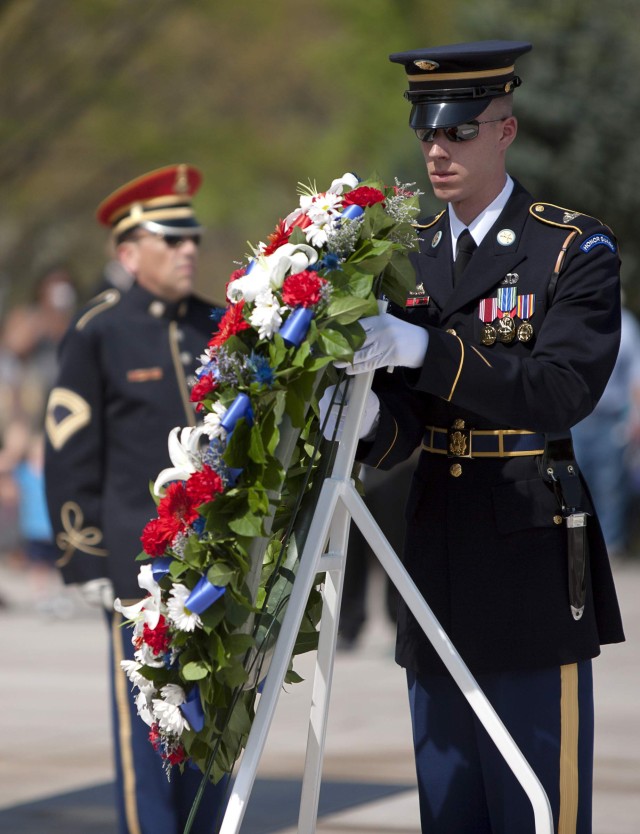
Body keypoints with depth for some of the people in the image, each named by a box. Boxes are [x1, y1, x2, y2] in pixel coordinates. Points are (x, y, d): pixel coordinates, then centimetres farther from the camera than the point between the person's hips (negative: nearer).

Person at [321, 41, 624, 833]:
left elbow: (564, 388, -19)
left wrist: (423, 347, -28)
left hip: (530, 560, -6)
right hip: (438, 557, 6)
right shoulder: (408, 255, 12)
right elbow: (405, 422, 7)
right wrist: (367, 419, -17)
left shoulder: (575, 249, -5)